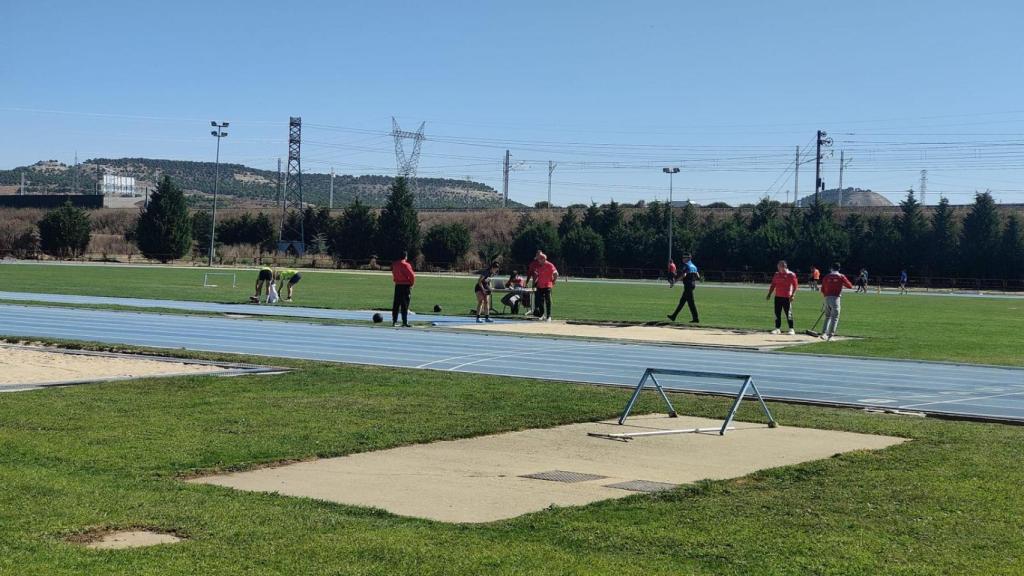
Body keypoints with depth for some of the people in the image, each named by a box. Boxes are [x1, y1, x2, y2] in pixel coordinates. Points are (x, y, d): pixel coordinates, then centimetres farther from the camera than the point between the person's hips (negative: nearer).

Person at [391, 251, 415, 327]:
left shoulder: (394, 264, 6)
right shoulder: (405, 265, -13)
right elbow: (412, 275, -18)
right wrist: (412, 283, -3)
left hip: (397, 286, 6)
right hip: (406, 286, -6)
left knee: (396, 304, 9)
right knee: (405, 305, -3)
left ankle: (394, 321, 11)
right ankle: (404, 322, -3)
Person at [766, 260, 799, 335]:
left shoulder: (791, 275, -5)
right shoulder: (776, 274, 11)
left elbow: (795, 286, -8)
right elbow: (773, 285, 17)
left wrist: (793, 295, -17)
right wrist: (769, 294, 11)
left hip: (787, 297, -6)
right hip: (777, 297, 6)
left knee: (788, 314, -3)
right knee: (777, 313, 6)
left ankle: (791, 329, 3)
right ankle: (777, 329, 13)